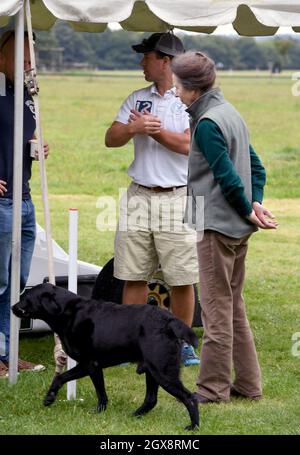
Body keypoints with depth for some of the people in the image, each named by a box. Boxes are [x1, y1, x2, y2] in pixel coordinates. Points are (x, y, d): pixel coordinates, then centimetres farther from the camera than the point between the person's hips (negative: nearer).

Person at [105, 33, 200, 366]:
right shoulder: (138, 99, 13)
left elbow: (190, 144, -17)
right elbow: (111, 139, 6)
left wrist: (152, 129, -12)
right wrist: (134, 128, -15)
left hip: (178, 198, -4)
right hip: (139, 197, 5)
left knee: (182, 279, -1)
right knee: (133, 275, 5)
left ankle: (182, 342, 11)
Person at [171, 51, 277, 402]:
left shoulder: (207, 124, -18)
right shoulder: (229, 113, 12)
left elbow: (228, 177, -20)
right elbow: (256, 166, 14)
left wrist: (248, 211, -7)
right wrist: (255, 203, 4)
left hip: (216, 226, -9)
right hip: (237, 227, 9)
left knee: (216, 308, -2)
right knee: (233, 306, 15)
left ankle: (214, 387, 5)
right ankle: (248, 384, 20)